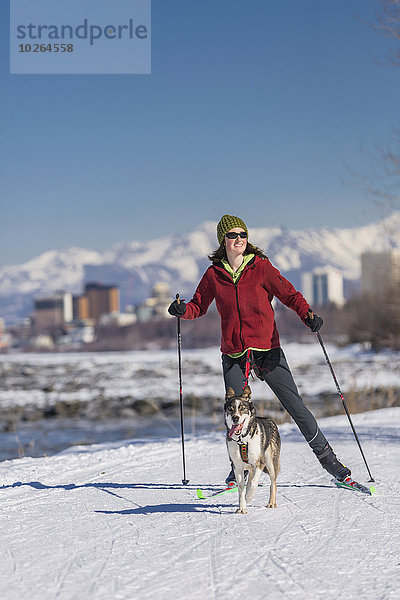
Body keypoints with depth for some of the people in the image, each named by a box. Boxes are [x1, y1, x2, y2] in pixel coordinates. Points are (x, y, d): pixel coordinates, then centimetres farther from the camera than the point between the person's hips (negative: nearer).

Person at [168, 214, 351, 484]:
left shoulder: (261, 267, -2)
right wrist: (183, 309, -9)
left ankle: (327, 457, 8)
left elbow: (289, 293, -5)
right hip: (233, 354, 2)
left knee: (295, 405, -3)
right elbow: (199, 305, 13)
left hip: (267, 349, -2)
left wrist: (308, 314, -22)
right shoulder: (214, 274, 4)